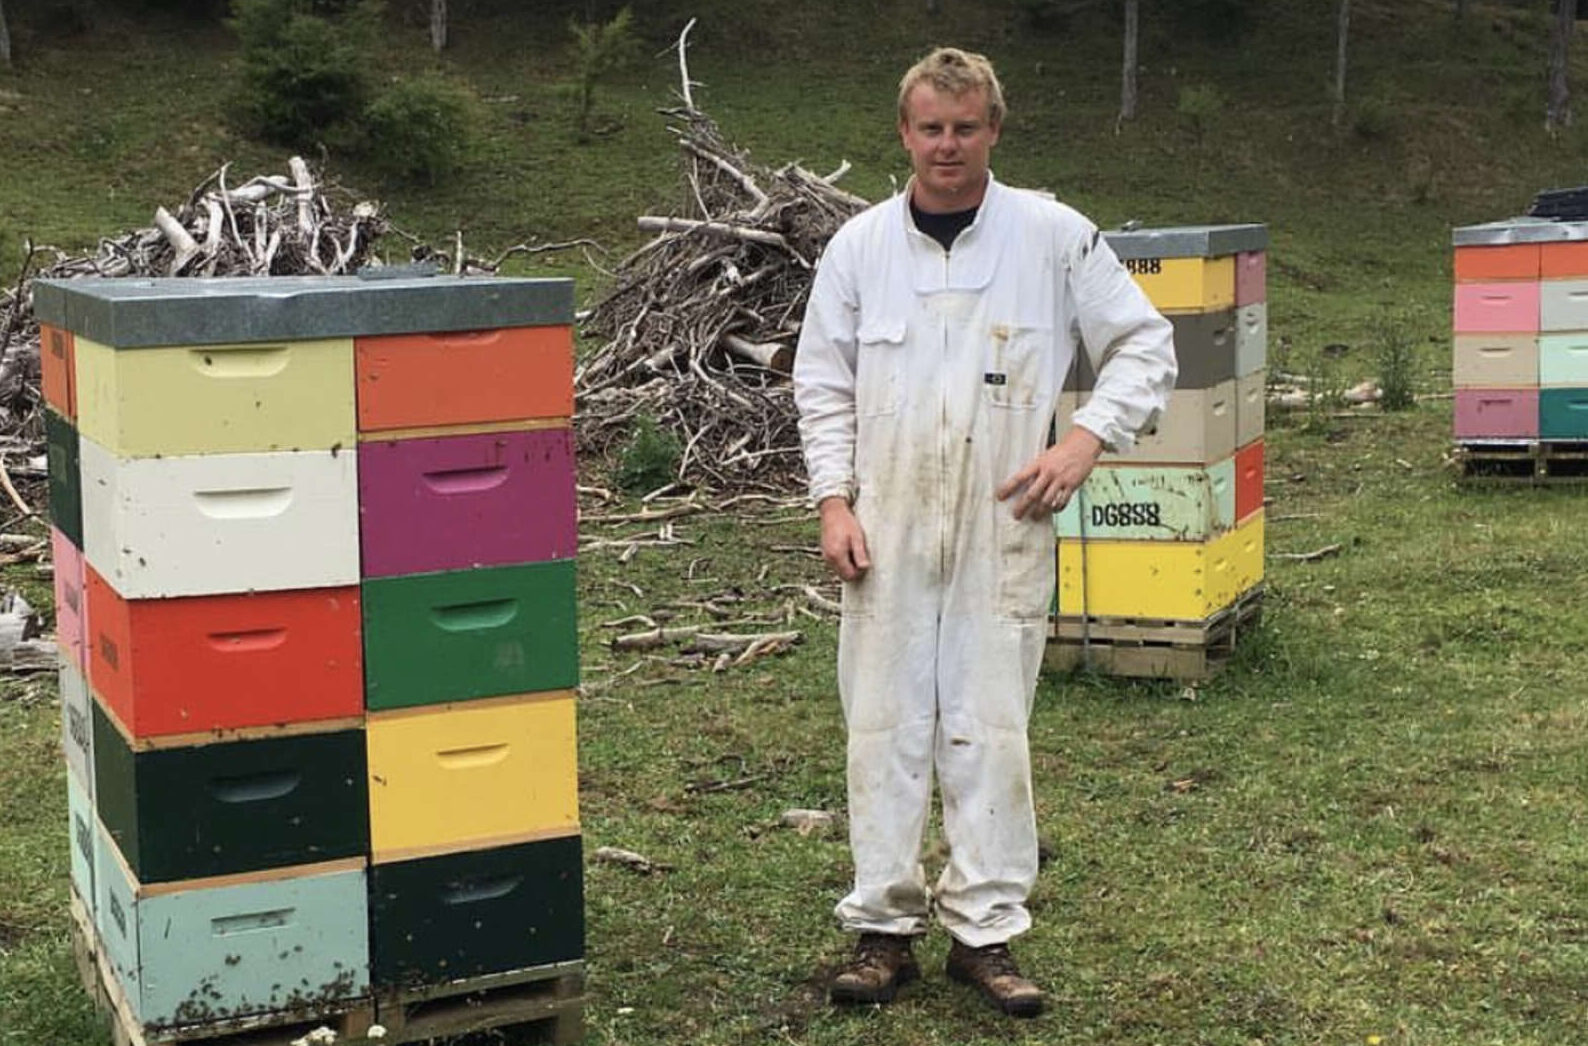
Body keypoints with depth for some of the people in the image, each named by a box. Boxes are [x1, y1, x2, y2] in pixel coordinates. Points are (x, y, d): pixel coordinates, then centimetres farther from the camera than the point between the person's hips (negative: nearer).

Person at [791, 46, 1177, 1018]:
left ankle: (987, 929, 14)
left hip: (1003, 529, -1)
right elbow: (822, 384, 10)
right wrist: (834, 500, 0)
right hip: (886, 530, 2)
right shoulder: (860, 246, 5)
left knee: (991, 729, 2)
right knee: (885, 725, 5)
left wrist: (1086, 438, -9)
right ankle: (885, 925, 15)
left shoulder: (1055, 237, -1)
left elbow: (1147, 346, 4)